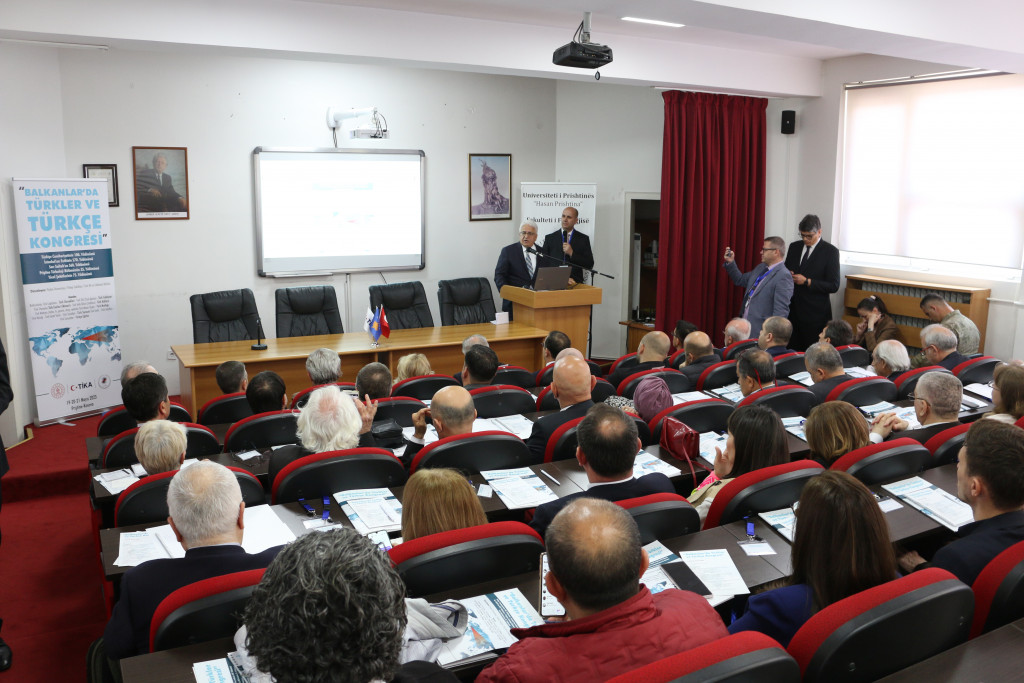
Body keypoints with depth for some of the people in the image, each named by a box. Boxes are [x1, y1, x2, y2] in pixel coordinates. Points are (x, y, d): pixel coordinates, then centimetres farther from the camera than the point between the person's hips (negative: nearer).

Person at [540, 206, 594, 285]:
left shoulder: (583, 239, 10)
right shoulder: (549, 238, 11)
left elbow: (589, 265, 3)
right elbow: (544, 264, 7)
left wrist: (571, 253, -7)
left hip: (575, 283, 0)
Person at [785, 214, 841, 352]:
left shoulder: (830, 251, -4)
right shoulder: (794, 247, 12)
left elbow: (834, 286, -8)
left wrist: (807, 281, -16)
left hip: (815, 313, -4)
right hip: (793, 310, 4)